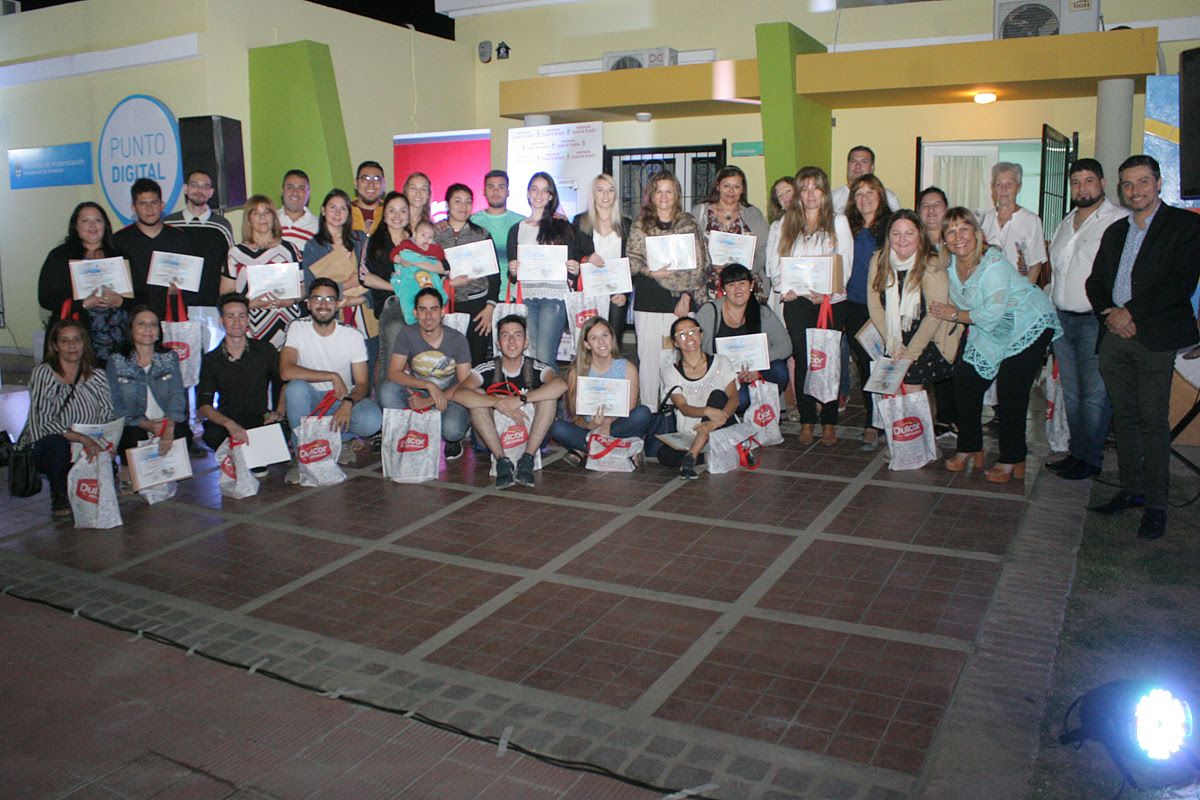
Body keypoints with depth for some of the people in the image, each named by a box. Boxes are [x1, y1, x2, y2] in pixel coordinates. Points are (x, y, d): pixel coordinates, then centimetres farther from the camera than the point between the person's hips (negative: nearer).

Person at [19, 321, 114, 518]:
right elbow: (42, 421, -17)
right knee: (57, 444, -36)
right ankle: (59, 498, -8)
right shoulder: (43, 373, -8)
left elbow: (108, 417, 1)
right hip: (47, 448, -3)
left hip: (88, 449, 3)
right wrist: (82, 438, -29)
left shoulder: (97, 376, 3)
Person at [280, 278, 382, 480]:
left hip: (345, 400, 0)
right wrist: (333, 377, -23)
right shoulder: (298, 329, -6)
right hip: (310, 402, 0)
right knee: (295, 387, -35)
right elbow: (286, 371, -21)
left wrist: (348, 403, -29)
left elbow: (362, 383, -7)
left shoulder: (353, 336, -4)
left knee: (372, 420, -31)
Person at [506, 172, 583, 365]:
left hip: (554, 296, -3)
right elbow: (512, 276, 17)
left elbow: (574, 264, 8)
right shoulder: (516, 230, 16)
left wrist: (575, 271, -14)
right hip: (526, 297, 3)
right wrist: (513, 271, -6)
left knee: (545, 358, -13)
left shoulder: (562, 226, 9)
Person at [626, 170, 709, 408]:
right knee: (648, 355, 0)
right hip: (648, 302, 0)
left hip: (680, 301, 0)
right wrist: (650, 271, -16)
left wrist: (687, 296, -4)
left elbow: (699, 264, 5)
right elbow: (631, 260, 3)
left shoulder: (689, 224, 8)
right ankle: (648, 411, 7)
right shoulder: (640, 225, 8)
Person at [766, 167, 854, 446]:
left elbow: (845, 264, 2)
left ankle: (829, 423, 4)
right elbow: (774, 265, 8)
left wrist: (824, 293, -12)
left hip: (831, 301, -1)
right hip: (797, 302, 1)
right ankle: (806, 422, 5)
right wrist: (790, 288, -10)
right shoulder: (784, 225, 15)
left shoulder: (838, 222, 10)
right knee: (802, 360, -3)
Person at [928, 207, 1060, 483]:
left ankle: (1012, 461, 7)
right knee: (965, 379, 0)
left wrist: (955, 315, -17)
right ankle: (970, 449, 15)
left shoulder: (994, 264, -26)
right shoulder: (951, 263, -4)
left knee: (1010, 392, -8)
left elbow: (992, 313, -27)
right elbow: (959, 303, 11)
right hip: (990, 334, 7)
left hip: (1029, 326, -7)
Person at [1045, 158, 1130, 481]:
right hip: (1062, 318, 7)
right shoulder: (1066, 223, 17)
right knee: (1071, 392, 13)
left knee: (1094, 394, -2)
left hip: (1095, 321, -7)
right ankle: (1076, 451, 23)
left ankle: (1089, 459, 7)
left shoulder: (1122, 220, -7)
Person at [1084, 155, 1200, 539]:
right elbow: (1095, 282, 16)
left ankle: (1156, 503, 4)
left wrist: (1131, 312, -13)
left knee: (1152, 420, -5)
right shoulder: (1114, 232, 19)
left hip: (1155, 338, -5)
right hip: (1115, 335, 6)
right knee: (1124, 417, 10)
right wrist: (1110, 315, -3)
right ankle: (1131, 490, 19)